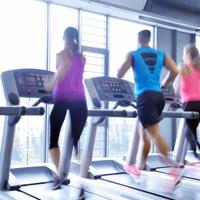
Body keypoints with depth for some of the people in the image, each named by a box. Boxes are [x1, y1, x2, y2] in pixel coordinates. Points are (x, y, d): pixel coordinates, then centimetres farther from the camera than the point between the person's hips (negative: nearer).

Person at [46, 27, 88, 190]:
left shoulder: (61, 55, 2)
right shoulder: (82, 58, 16)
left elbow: (66, 64, -21)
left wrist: (51, 86, -11)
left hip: (63, 99, -4)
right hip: (79, 100, 4)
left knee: (53, 139, 4)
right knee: (77, 140, 8)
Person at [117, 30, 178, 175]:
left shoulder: (133, 55, 3)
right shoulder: (161, 54, 13)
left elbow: (120, 74, -4)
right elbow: (175, 71, 5)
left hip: (145, 96, -5)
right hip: (158, 96, 5)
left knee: (155, 134, -9)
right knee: (144, 131, 17)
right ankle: (140, 166, 25)